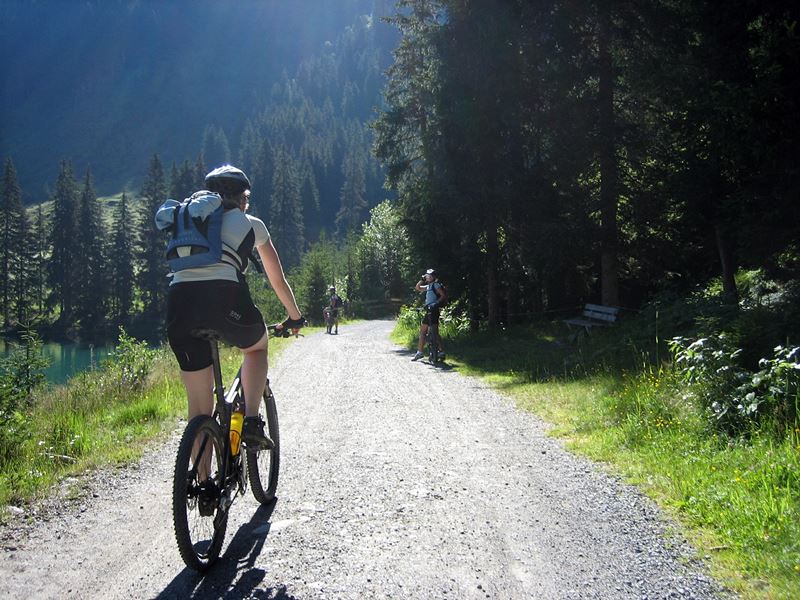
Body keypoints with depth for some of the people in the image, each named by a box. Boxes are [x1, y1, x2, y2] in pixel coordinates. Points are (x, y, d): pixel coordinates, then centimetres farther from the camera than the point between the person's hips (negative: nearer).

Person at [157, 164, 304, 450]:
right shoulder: (251, 224, 23)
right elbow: (278, 280, 30)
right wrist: (296, 318, 46)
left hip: (179, 300, 3)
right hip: (224, 295, -3)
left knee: (199, 403, 15)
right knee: (257, 347, 31)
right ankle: (252, 421, 11)